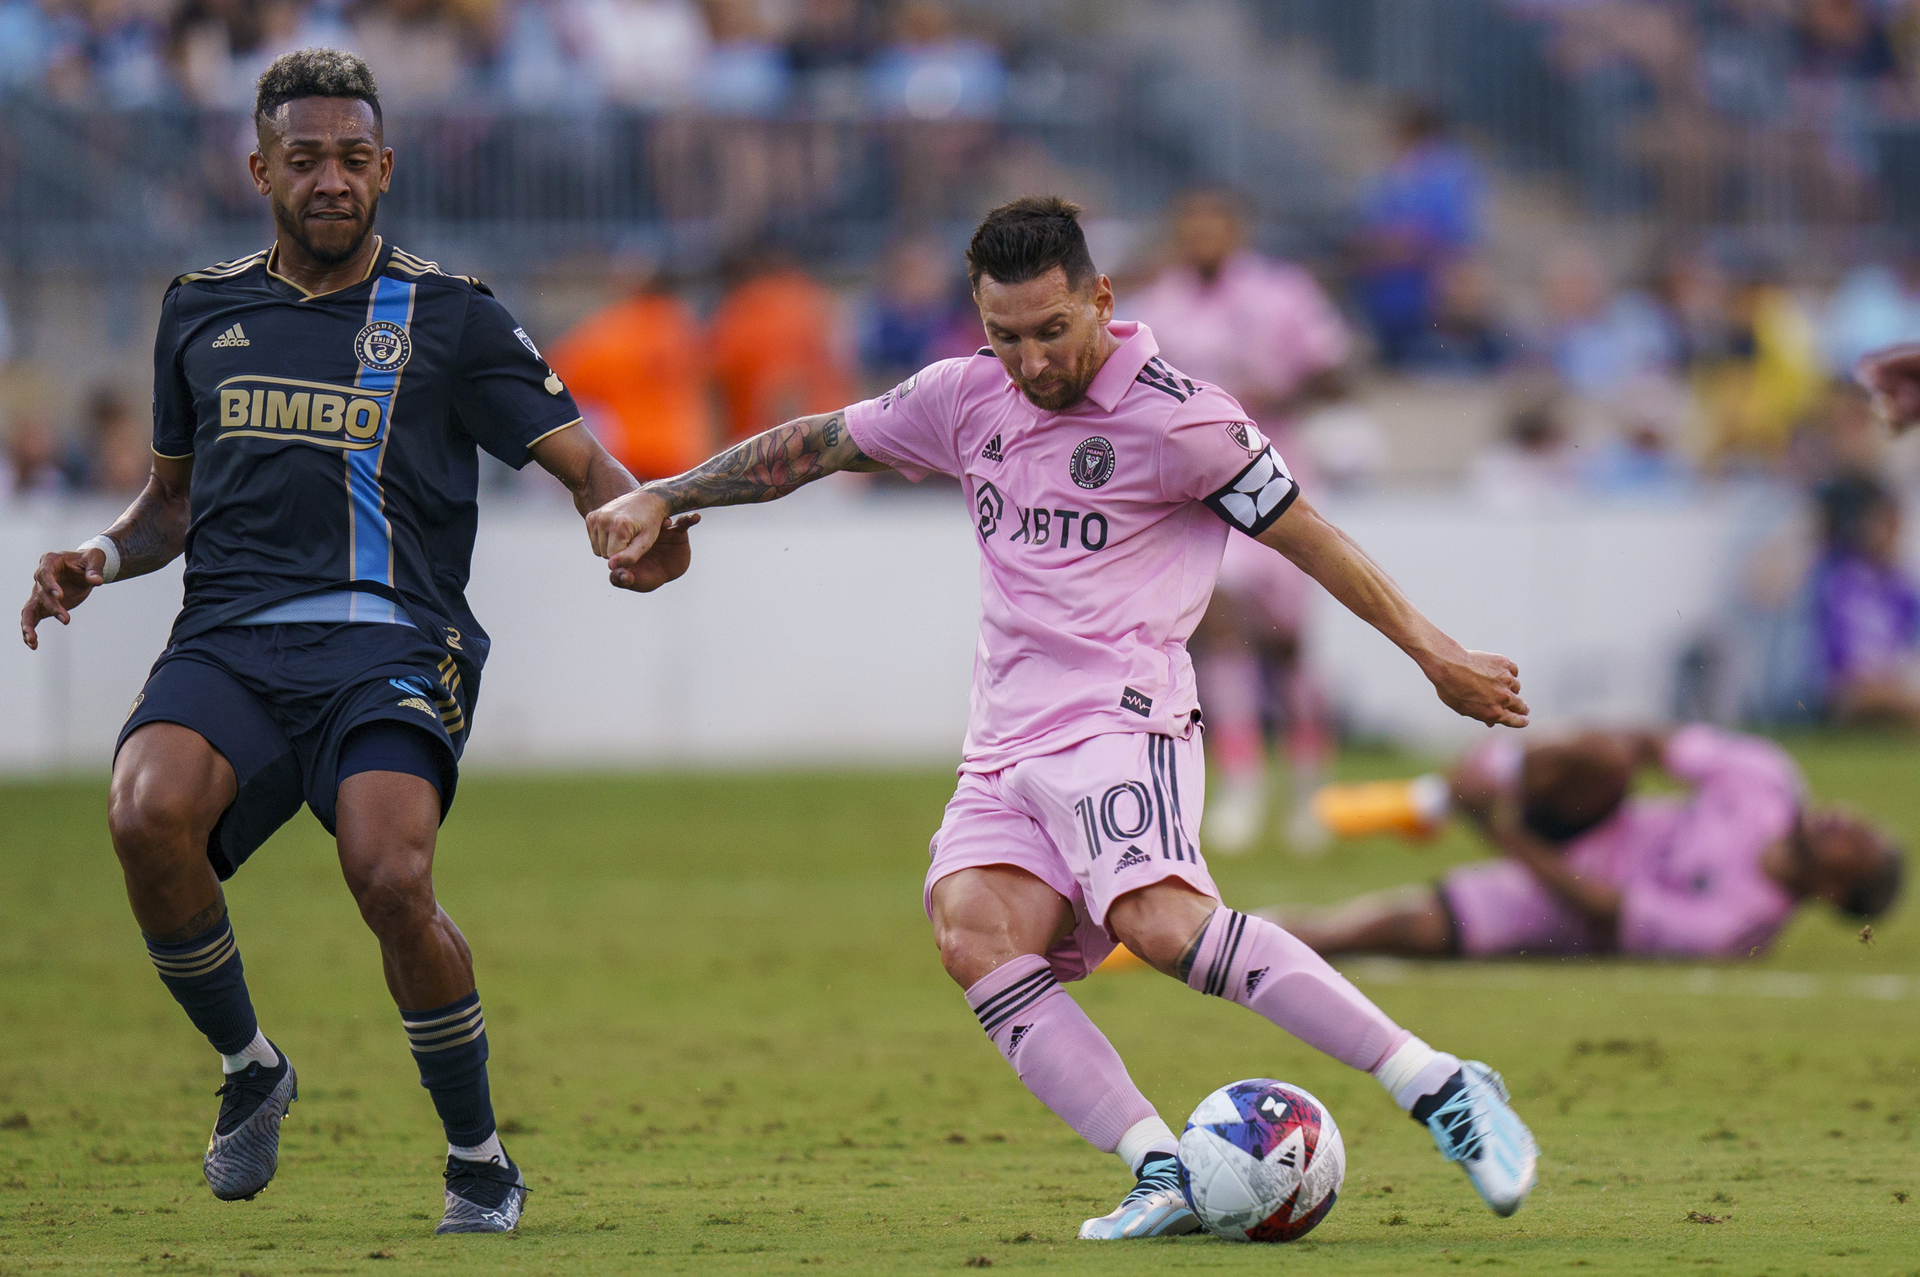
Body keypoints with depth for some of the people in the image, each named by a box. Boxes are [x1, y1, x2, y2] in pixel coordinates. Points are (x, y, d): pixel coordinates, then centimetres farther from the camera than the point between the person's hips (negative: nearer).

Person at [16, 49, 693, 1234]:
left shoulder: (449, 316, 8)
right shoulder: (202, 309, 19)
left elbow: (583, 461, 4)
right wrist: (103, 556, 11)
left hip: (391, 641, -3)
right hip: (228, 641, 3)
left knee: (390, 875, -30)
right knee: (148, 817, -30)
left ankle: (481, 1158, -5)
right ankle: (250, 1068, -1)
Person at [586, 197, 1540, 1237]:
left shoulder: (1174, 418, -3)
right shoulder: (968, 399, 14)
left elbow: (1304, 536, 3)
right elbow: (816, 445, 27)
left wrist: (1434, 654, 5)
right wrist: (660, 497, 23)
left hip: (1118, 719, -6)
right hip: (1004, 750, 6)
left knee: (1160, 919, -33)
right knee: (973, 937, -23)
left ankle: (1442, 1092, -30)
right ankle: (1165, 1176, -31)